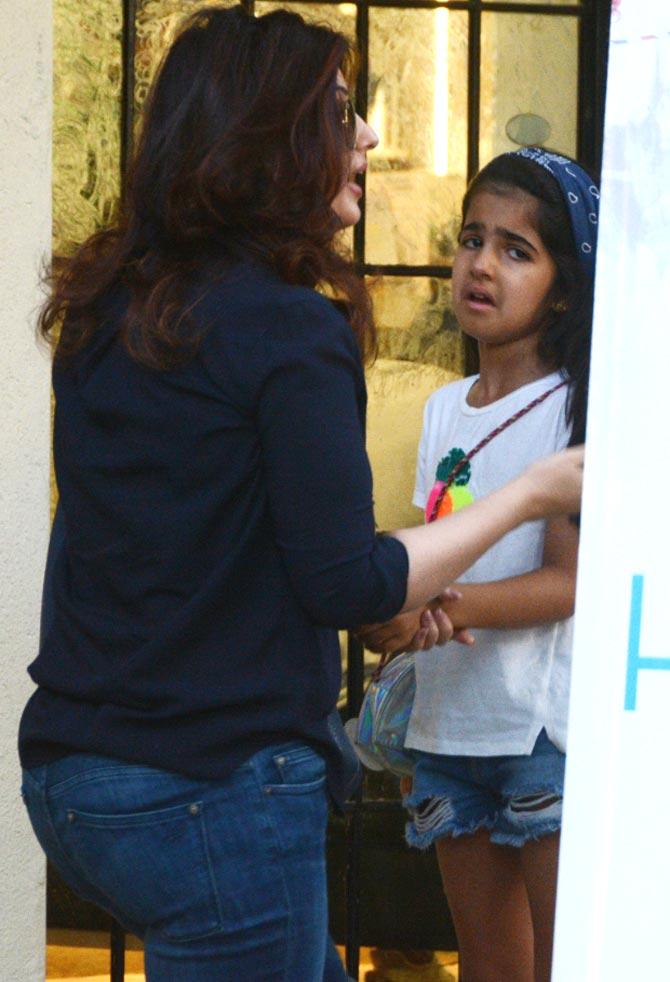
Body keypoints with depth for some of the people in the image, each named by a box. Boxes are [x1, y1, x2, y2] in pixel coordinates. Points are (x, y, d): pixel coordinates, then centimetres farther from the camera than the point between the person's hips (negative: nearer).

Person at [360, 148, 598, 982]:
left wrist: (439, 605, -28)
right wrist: (389, 607, -9)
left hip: (548, 729, -6)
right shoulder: (444, 409, 13)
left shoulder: (575, 407, -7)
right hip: (449, 725, 6)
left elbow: (567, 581, -14)